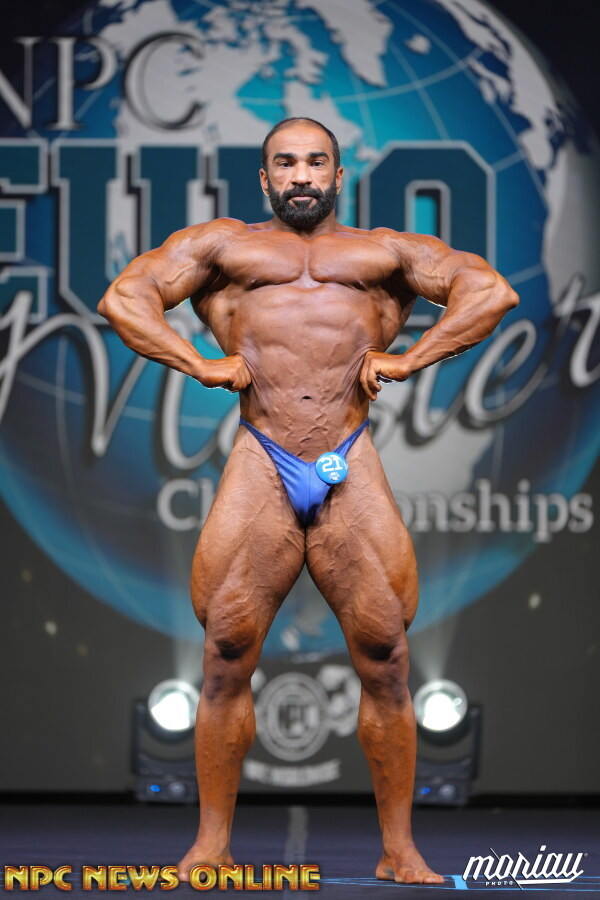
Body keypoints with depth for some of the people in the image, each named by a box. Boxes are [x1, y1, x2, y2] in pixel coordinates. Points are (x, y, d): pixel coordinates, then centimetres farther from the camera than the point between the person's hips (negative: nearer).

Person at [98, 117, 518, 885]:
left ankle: (398, 850, 4)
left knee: (385, 663, -3)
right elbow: (124, 297, 13)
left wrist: (411, 360, 2)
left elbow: (492, 292, 12)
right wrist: (201, 364, 0)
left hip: (353, 474, 0)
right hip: (260, 473, 0)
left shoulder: (386, 252, 20)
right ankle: (211, 844, 5)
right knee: (226, 661, -3)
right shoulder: (223, 246, 20)